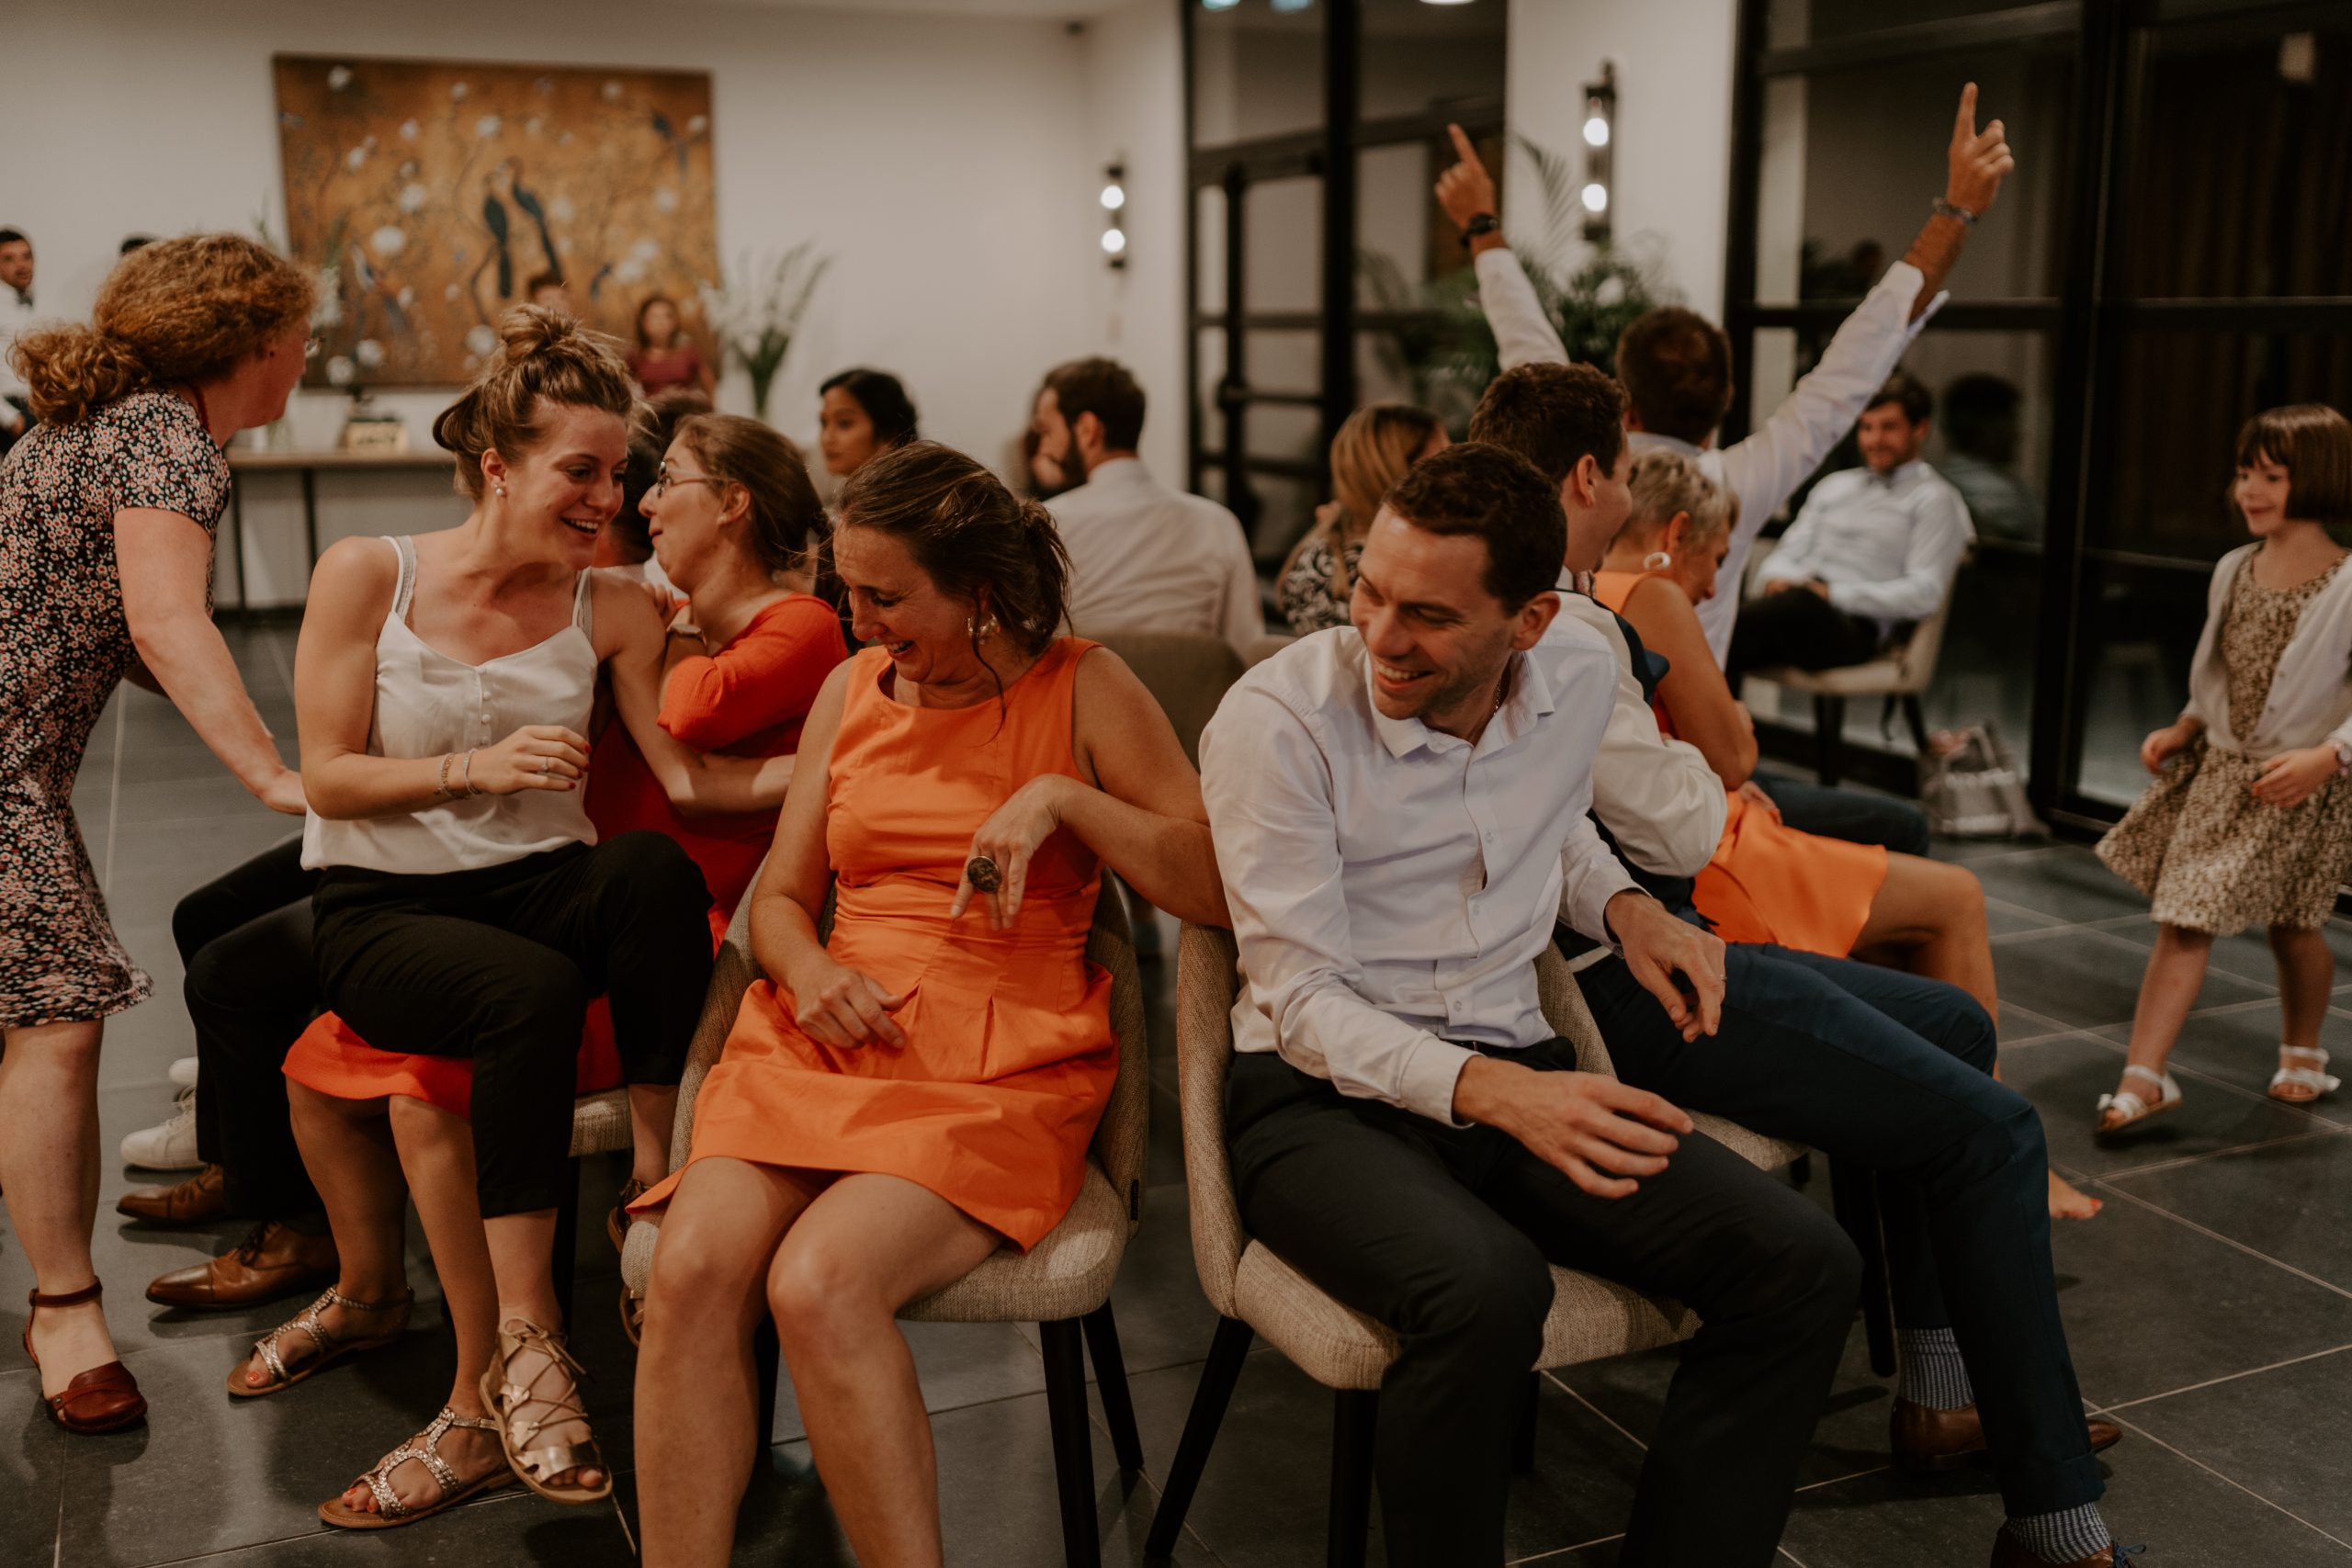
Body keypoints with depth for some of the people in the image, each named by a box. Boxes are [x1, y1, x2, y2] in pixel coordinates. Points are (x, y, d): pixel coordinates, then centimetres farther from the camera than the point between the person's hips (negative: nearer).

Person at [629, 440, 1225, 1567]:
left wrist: (1059, 796, -13)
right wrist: (805, 968, -3)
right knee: (693, 1267, -24)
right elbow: (779, 896, 19)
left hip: (999, 1064, -4)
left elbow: (1217, 888, -4)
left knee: (819, 1285, -30)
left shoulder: (1082, 687, 3)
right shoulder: (851, 688, 17)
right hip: (825, 1038, 4)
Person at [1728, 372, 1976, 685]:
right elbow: (1787, 554, 26)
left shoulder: (1933, 498, 9)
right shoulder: (1833, 486, 30)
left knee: (1797, 603, -40)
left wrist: (1832, 593, -11)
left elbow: (1924, 593, -3)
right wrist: (1775, 579, 0)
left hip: (1857, 627, -5)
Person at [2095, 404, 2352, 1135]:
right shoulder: (2233, 571, 5)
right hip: (2218, 773, 5)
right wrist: (2181, 730, 5)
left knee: (2294, 927, 13)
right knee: (2181, 923, -2)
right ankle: (2144, 1077, -1)